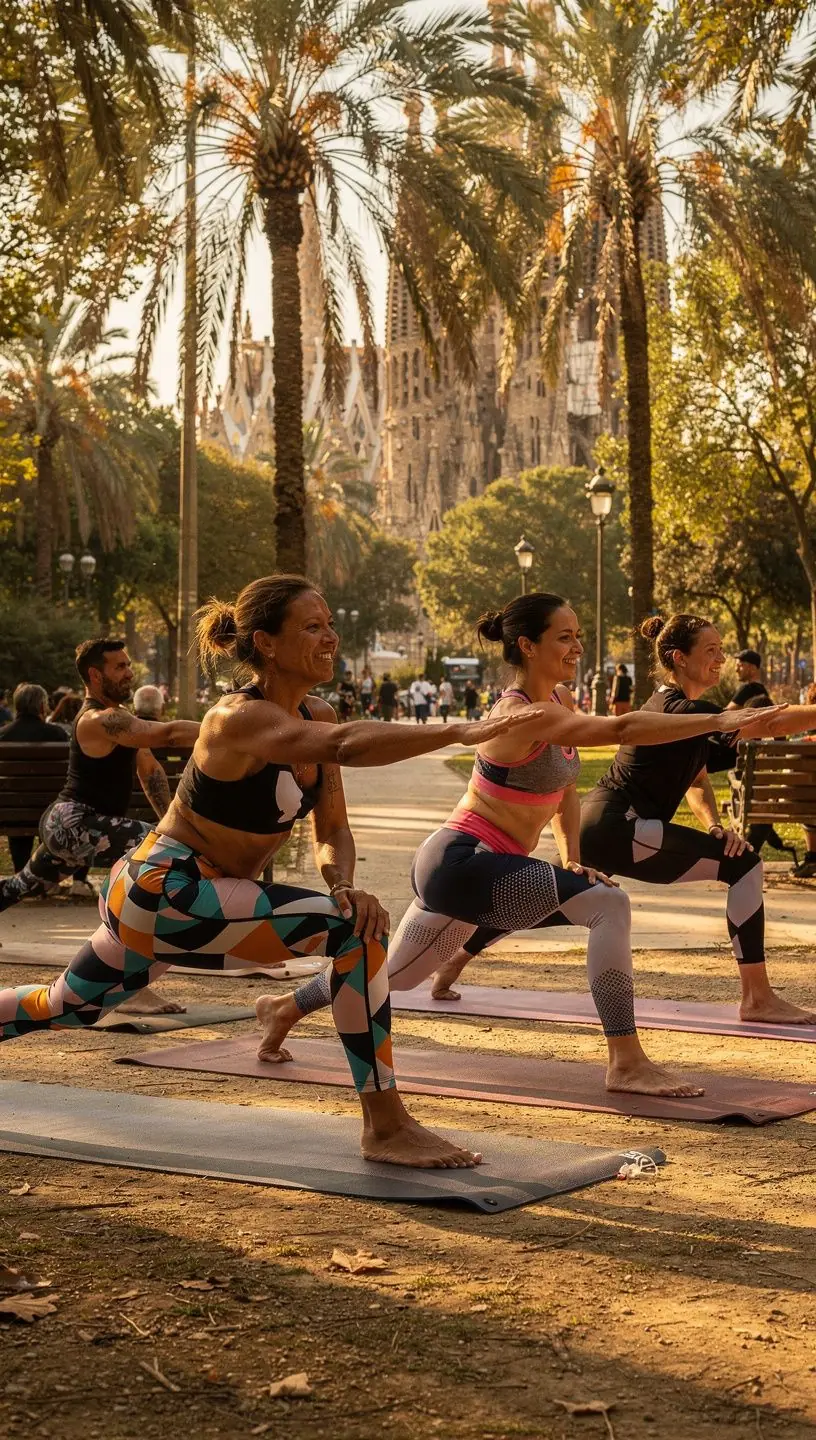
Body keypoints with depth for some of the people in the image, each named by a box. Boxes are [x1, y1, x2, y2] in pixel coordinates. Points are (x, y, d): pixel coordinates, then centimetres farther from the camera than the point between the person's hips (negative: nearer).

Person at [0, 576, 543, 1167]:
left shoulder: (315, 715, 2)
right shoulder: (241, 718, -25)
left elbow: (332, 830, 4)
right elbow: (345, 745, -45)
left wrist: (344, 885, -19)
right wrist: (458, 732, -55)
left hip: (199, 896, 9)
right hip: (162, 889, -9)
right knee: (356, 929, -23)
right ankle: (385, 1128, -17)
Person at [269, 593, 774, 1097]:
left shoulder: (562, 700, 8)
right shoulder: (524, 714, -22)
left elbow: (566, 787, 18)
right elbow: (623, 729, -34)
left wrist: (572, 855, 4)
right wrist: (721, 721, -38)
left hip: (467, 868, 10)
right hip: (461, 863, -10)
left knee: (392, 976, 24)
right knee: (609, 903, -22)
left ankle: (286, 1010, 43)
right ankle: (627, 1064, -22)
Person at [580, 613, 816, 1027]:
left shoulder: (671, 705, 16)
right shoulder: (681, 710, -15)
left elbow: (695, 779, 18)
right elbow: (766, 723, -26)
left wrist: (713, 827, 0)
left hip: (595, 828, 10)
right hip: (617, 829, -10)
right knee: (743, 864, -12)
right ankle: (758, 999, -13)